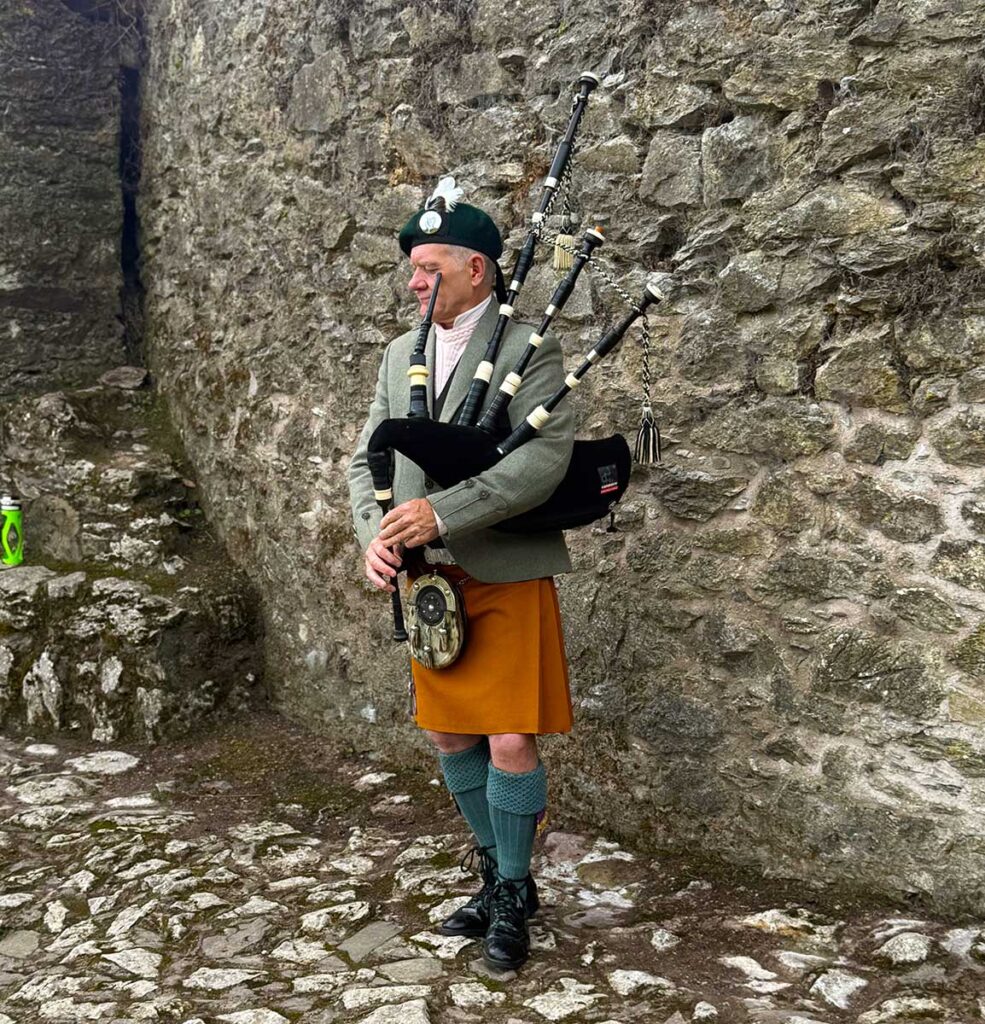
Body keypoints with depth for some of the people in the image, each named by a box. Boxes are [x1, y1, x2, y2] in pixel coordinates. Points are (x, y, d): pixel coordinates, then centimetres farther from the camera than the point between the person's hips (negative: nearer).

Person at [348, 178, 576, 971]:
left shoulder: (530, 350, -9)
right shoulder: (401, 354, 11)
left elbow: (545, 461, -21)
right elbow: (368, 459, 10)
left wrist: (440, 513, -27)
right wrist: (374, 535, -9)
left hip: (506, 579, -6)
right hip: (428, 580, 6)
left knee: (510, 742, -3)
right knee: (451, 737, 14)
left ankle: (514, 892, 18)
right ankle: (496, 873, 32)